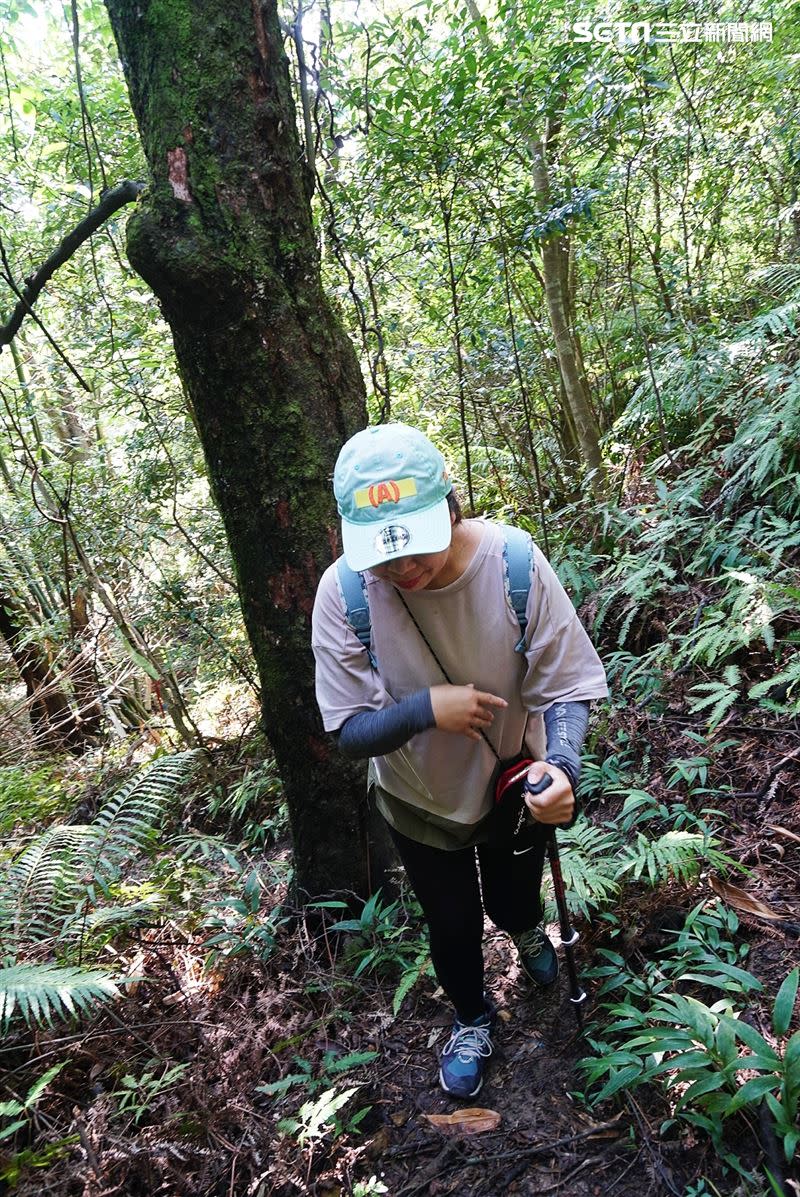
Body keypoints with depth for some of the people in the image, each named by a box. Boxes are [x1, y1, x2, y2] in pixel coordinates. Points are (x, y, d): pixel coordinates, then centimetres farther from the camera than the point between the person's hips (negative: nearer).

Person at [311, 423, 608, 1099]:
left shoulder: (514, 562, -30)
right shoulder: (343, 593, -29)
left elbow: (565, 688, -22)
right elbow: (350, 732, -23)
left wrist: (561, 764, -41)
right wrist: (426, 709, -41)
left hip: (515, 783, 1)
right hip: (420, 801, 0)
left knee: (514, 897, 29)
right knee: (451, 924, 23)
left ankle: (525, 929, 69)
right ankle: (472, 1017, 58)